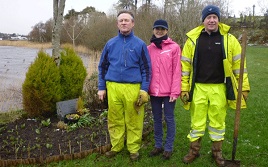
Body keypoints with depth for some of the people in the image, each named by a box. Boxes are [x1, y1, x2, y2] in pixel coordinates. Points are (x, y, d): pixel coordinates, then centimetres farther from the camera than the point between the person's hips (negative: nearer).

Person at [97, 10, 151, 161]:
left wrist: (144, 89, -5)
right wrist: (102, 87, 9)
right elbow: (103, 66, 14)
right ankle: (116, 146, 26)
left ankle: (134, 148, 20)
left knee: (134, 121, 4)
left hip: (133, 88, -2)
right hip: (113, 87, 2)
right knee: (115, 120, 10)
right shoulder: (110, 44, 9)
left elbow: (146, 69, 3)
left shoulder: (140, 44, 2)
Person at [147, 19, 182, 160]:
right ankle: (158, 145, 26)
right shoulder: (149, 48, 8)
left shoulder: (174, 47, -4)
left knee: (169, 119, 6)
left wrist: (175, 91, -13)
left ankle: (168, 148, 17)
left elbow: (177, 71, -8)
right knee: (157, 119, 13)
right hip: (154, 91, 4)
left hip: (168, 91, -4)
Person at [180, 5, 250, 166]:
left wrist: (244, 87, 0)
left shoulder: (229, 39, 0)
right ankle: (194, 151, 28)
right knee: (197, 122, 10)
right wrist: (184, 88, 0)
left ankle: (217, 152, 31)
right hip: (198, 88, 0)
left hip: (219, 88, 0)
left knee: (218, 122, 12)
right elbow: (185, 65, 2)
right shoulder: (193, 39, 1)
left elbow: (239, 64, 2)